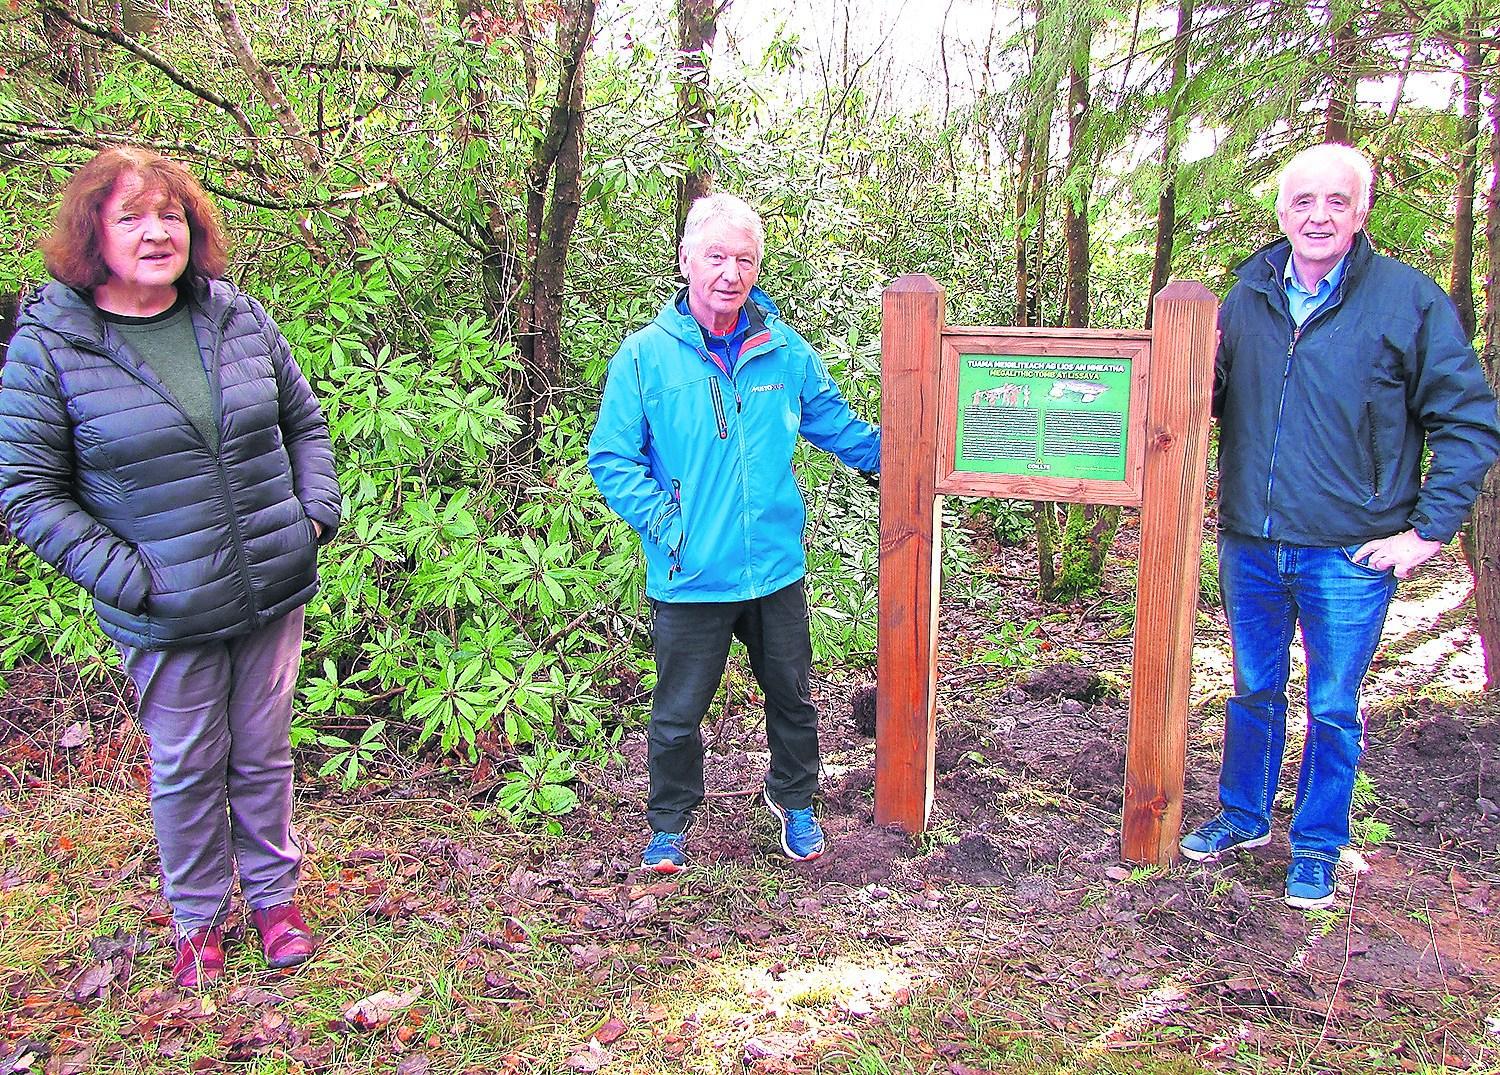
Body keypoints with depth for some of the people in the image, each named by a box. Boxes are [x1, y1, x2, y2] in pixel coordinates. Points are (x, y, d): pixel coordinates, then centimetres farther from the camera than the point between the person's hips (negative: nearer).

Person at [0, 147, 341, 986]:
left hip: (274, 589, 3)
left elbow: (305, 420, 13)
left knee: (264, 751, 16)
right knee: (187, 768, 13)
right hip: (169, 613, -2)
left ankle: (275, 894, 38)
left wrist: (316, 512, 0)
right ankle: (199, 917, 37)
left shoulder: (238, 315, 0)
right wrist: (127, 577, -15)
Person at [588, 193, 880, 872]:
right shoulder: (644, 355, -6)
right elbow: (611, 459, -6)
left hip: (777, 569, 3)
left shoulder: (785, 350, 2)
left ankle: (793, 802, 45)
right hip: (690, 579, -3)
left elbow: (837, 426, 17)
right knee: (678, 715, 10)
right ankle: (669, 825, 35)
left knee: (791, 697, 20)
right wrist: (665, 523, -14)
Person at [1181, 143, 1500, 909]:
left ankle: (1317, 847, 28)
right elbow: (1212, 406, 15)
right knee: (1253, 692, 18)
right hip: (1250, 548, 3)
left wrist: (1430, 529, -9)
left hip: (1352, 555, -3)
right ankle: (1243, 816, 37)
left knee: (1333, 711, 10)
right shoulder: (1246, 298, 4)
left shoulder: (1409, 299, -7)